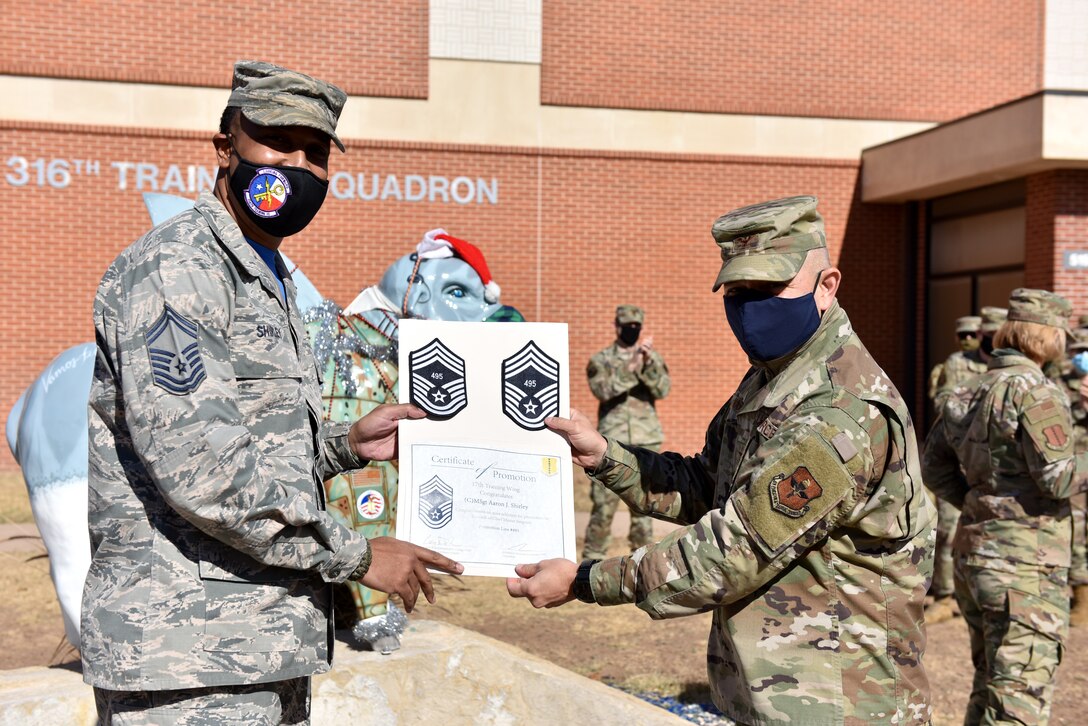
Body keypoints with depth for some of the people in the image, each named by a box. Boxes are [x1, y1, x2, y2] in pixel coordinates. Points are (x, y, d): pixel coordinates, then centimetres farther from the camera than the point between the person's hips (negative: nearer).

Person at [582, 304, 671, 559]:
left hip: (646, 441, 2)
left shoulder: (653, 358, 9)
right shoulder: (601, 360, 3)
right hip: (612, 440, -2)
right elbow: (603, 390, -14)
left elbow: (662, 390, -5)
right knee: (604, 503, -3)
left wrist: (648, 363, -21)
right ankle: (593, 556, 6)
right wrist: (630, 366, -25)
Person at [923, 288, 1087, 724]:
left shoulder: (970, 393, 10)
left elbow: (934, 468, 16)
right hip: (1024, 562, -8)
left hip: (974, 548, 8)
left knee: (989, 685, 20)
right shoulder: (1034, 390, -14)